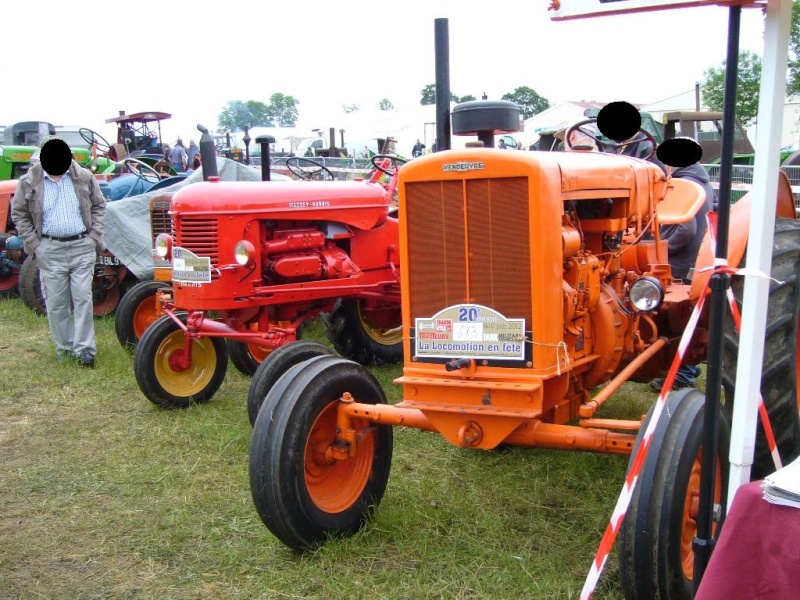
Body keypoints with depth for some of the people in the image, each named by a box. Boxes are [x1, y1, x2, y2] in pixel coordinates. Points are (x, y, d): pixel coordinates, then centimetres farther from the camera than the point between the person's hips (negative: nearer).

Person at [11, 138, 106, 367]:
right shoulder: (29, 182, -2)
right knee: (55, 301, 5)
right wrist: (34, 244, -1)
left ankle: (84, 348, 3)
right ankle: (64, 346, 18)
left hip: (82, 247, 0)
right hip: (50, 249, 0)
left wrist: (94, 235, -1)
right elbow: (19, 214, 6)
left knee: (82, 298, -2)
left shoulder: (84, 177, 0)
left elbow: (99, 205, 9)